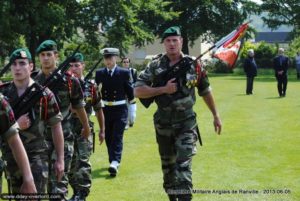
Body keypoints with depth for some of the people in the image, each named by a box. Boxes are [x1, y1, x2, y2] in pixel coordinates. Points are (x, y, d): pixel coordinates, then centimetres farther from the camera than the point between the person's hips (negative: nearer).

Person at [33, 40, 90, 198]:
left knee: (59, 180, -4)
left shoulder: (69, 80, -2)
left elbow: (79, 107, 10)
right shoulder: (33, 80, 3)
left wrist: (86, 127, 22)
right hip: (39, 137, 3)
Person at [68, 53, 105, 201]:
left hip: (85, 129, -2)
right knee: (70, 163, 8)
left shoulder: (91, 86, 1)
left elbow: (98, 109, 10)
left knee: (83, 162, -10)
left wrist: (102, 130, 12)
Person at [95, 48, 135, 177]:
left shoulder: (124, 73, -4)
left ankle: (115, 163, -18)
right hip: (105, 109, 3)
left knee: (117, 137, -10)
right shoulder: (99, 73, 3)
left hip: (120, 109, -3)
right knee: (108, 137, 11)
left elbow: (129, 90, 1)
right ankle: (114, 162, 25)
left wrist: (131, 101, 5)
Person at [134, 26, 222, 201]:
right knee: (167, 165, 14)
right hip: (163, 124, 2)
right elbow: (138, 91, -7)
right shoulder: (155, 65, -3)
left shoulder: (193, 65, -2)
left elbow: (206, 91, 9)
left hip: (186, 123, -2)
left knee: (183, 165, -13)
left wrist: (216, 115, 12)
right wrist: (163, 89, -17)